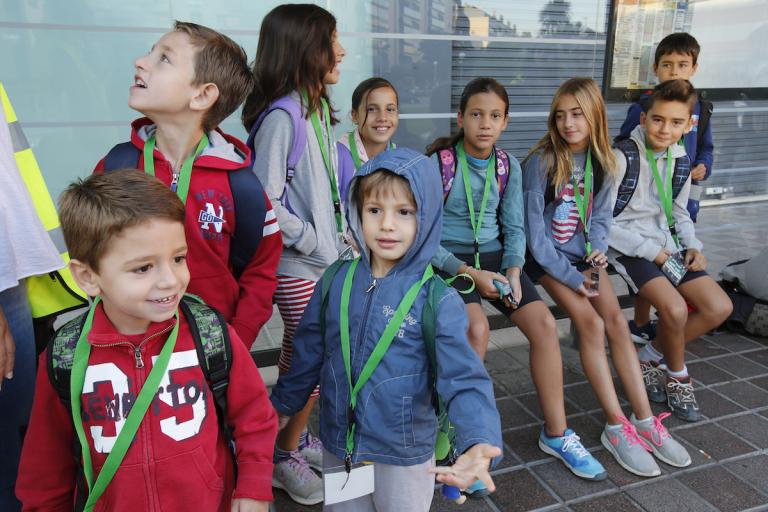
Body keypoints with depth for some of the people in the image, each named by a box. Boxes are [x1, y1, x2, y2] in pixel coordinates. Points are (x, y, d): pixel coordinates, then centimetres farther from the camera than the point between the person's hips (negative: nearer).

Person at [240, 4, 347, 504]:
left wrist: (341, 234, 7)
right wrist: (316, 242, -14)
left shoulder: (318, 109, 9)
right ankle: (286, 456, 25)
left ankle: (299, 437, 37)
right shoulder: (281, 115, -18)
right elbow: (267, 200, -21)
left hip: (328, 257, 8)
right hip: (298, 265, -8)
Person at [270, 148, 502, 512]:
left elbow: (464, 378, -23)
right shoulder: (335, 282, -7)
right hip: (337, 448, 3)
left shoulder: (438, 299, -18)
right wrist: (281, 406, 16)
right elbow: (308, 355, 5)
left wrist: (478, 442, -40)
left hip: (404, 458, -3)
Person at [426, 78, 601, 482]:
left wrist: (513, 270, -11)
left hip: (494, 256, 5)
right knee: (477, 329, -30)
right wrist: (469, 273, -20)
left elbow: (514, 228, 8)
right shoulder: (437, 164, -10)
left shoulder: (508, 166, 5)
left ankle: (556, 433, 3)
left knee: (544, 323, -15)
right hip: (447, 261, -4)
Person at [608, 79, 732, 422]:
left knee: (719, 307, -4)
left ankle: (650, 359, 12)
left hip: (666, 246, 7)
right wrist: (649, 250, -15)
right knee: (675, 309, -25)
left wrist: (693, 246, 1)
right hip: (629, 249, -7)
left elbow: (679, 214, 19)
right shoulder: (621, 159, -15)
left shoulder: (680, 162, 7)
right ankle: (677, 377, 6)